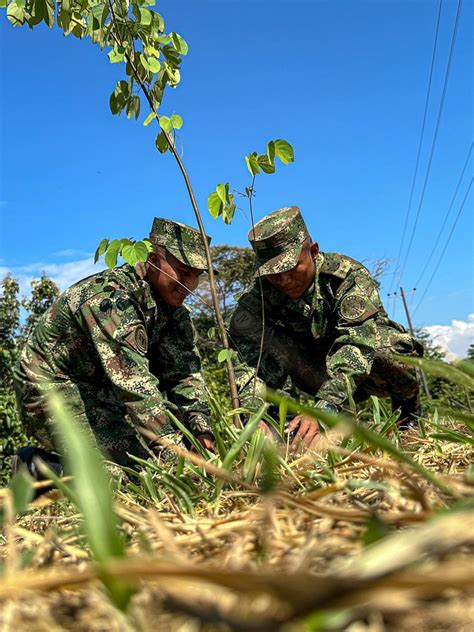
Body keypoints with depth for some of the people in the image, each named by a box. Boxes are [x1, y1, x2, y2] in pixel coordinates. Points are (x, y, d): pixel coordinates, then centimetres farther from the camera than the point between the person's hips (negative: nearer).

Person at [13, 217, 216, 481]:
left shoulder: (173, 307, 0)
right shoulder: (109, 297, -28)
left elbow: (184, 372, -5)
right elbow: (133, 381, -36)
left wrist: (202, 430, -20)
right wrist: (173, 452, -38)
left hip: (99, 389, 9)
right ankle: (36, 467, -3)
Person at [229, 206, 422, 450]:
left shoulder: (348, 275, -24)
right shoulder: (257, 298, -16)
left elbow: (358, 343, -38)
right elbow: (252, 360, -27)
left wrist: (324, 409, -52)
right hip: (317, 375, 2)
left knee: (382, 346, -39)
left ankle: (408, 405, -1)